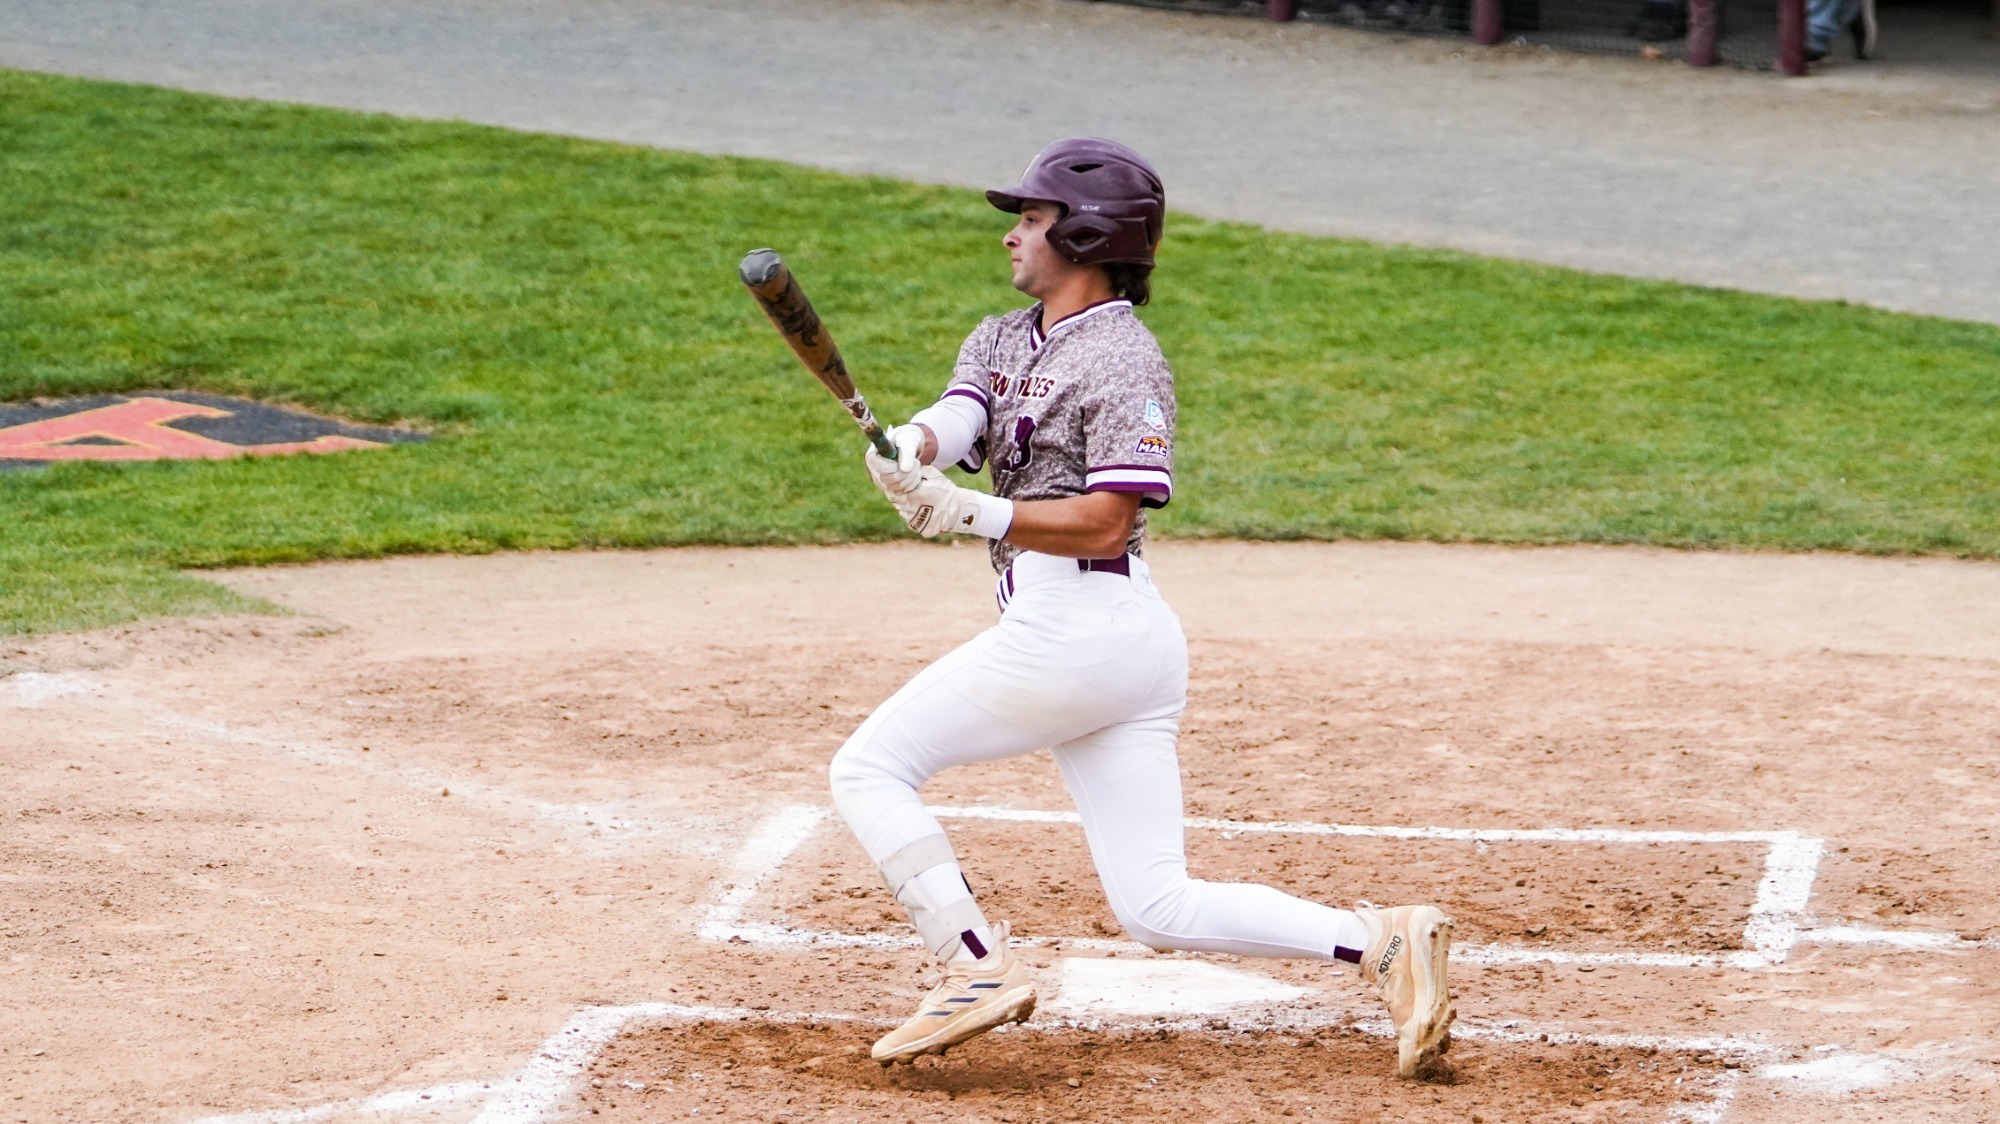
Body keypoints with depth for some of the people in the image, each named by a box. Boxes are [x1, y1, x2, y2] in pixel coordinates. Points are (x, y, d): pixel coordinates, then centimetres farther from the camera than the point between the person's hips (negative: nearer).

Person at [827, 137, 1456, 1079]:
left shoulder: (1123, 359, -9)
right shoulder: (1002, 340, 18)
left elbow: (1107, 521, -17)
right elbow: (954, 415, -2)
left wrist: (974, 515, -25)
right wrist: (910, 448, -24)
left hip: (1078, 627, -9)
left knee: (869, 769, -2)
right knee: (1160, 907, 6)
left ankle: (977, 967, -10)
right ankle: (1382, 942, -1)